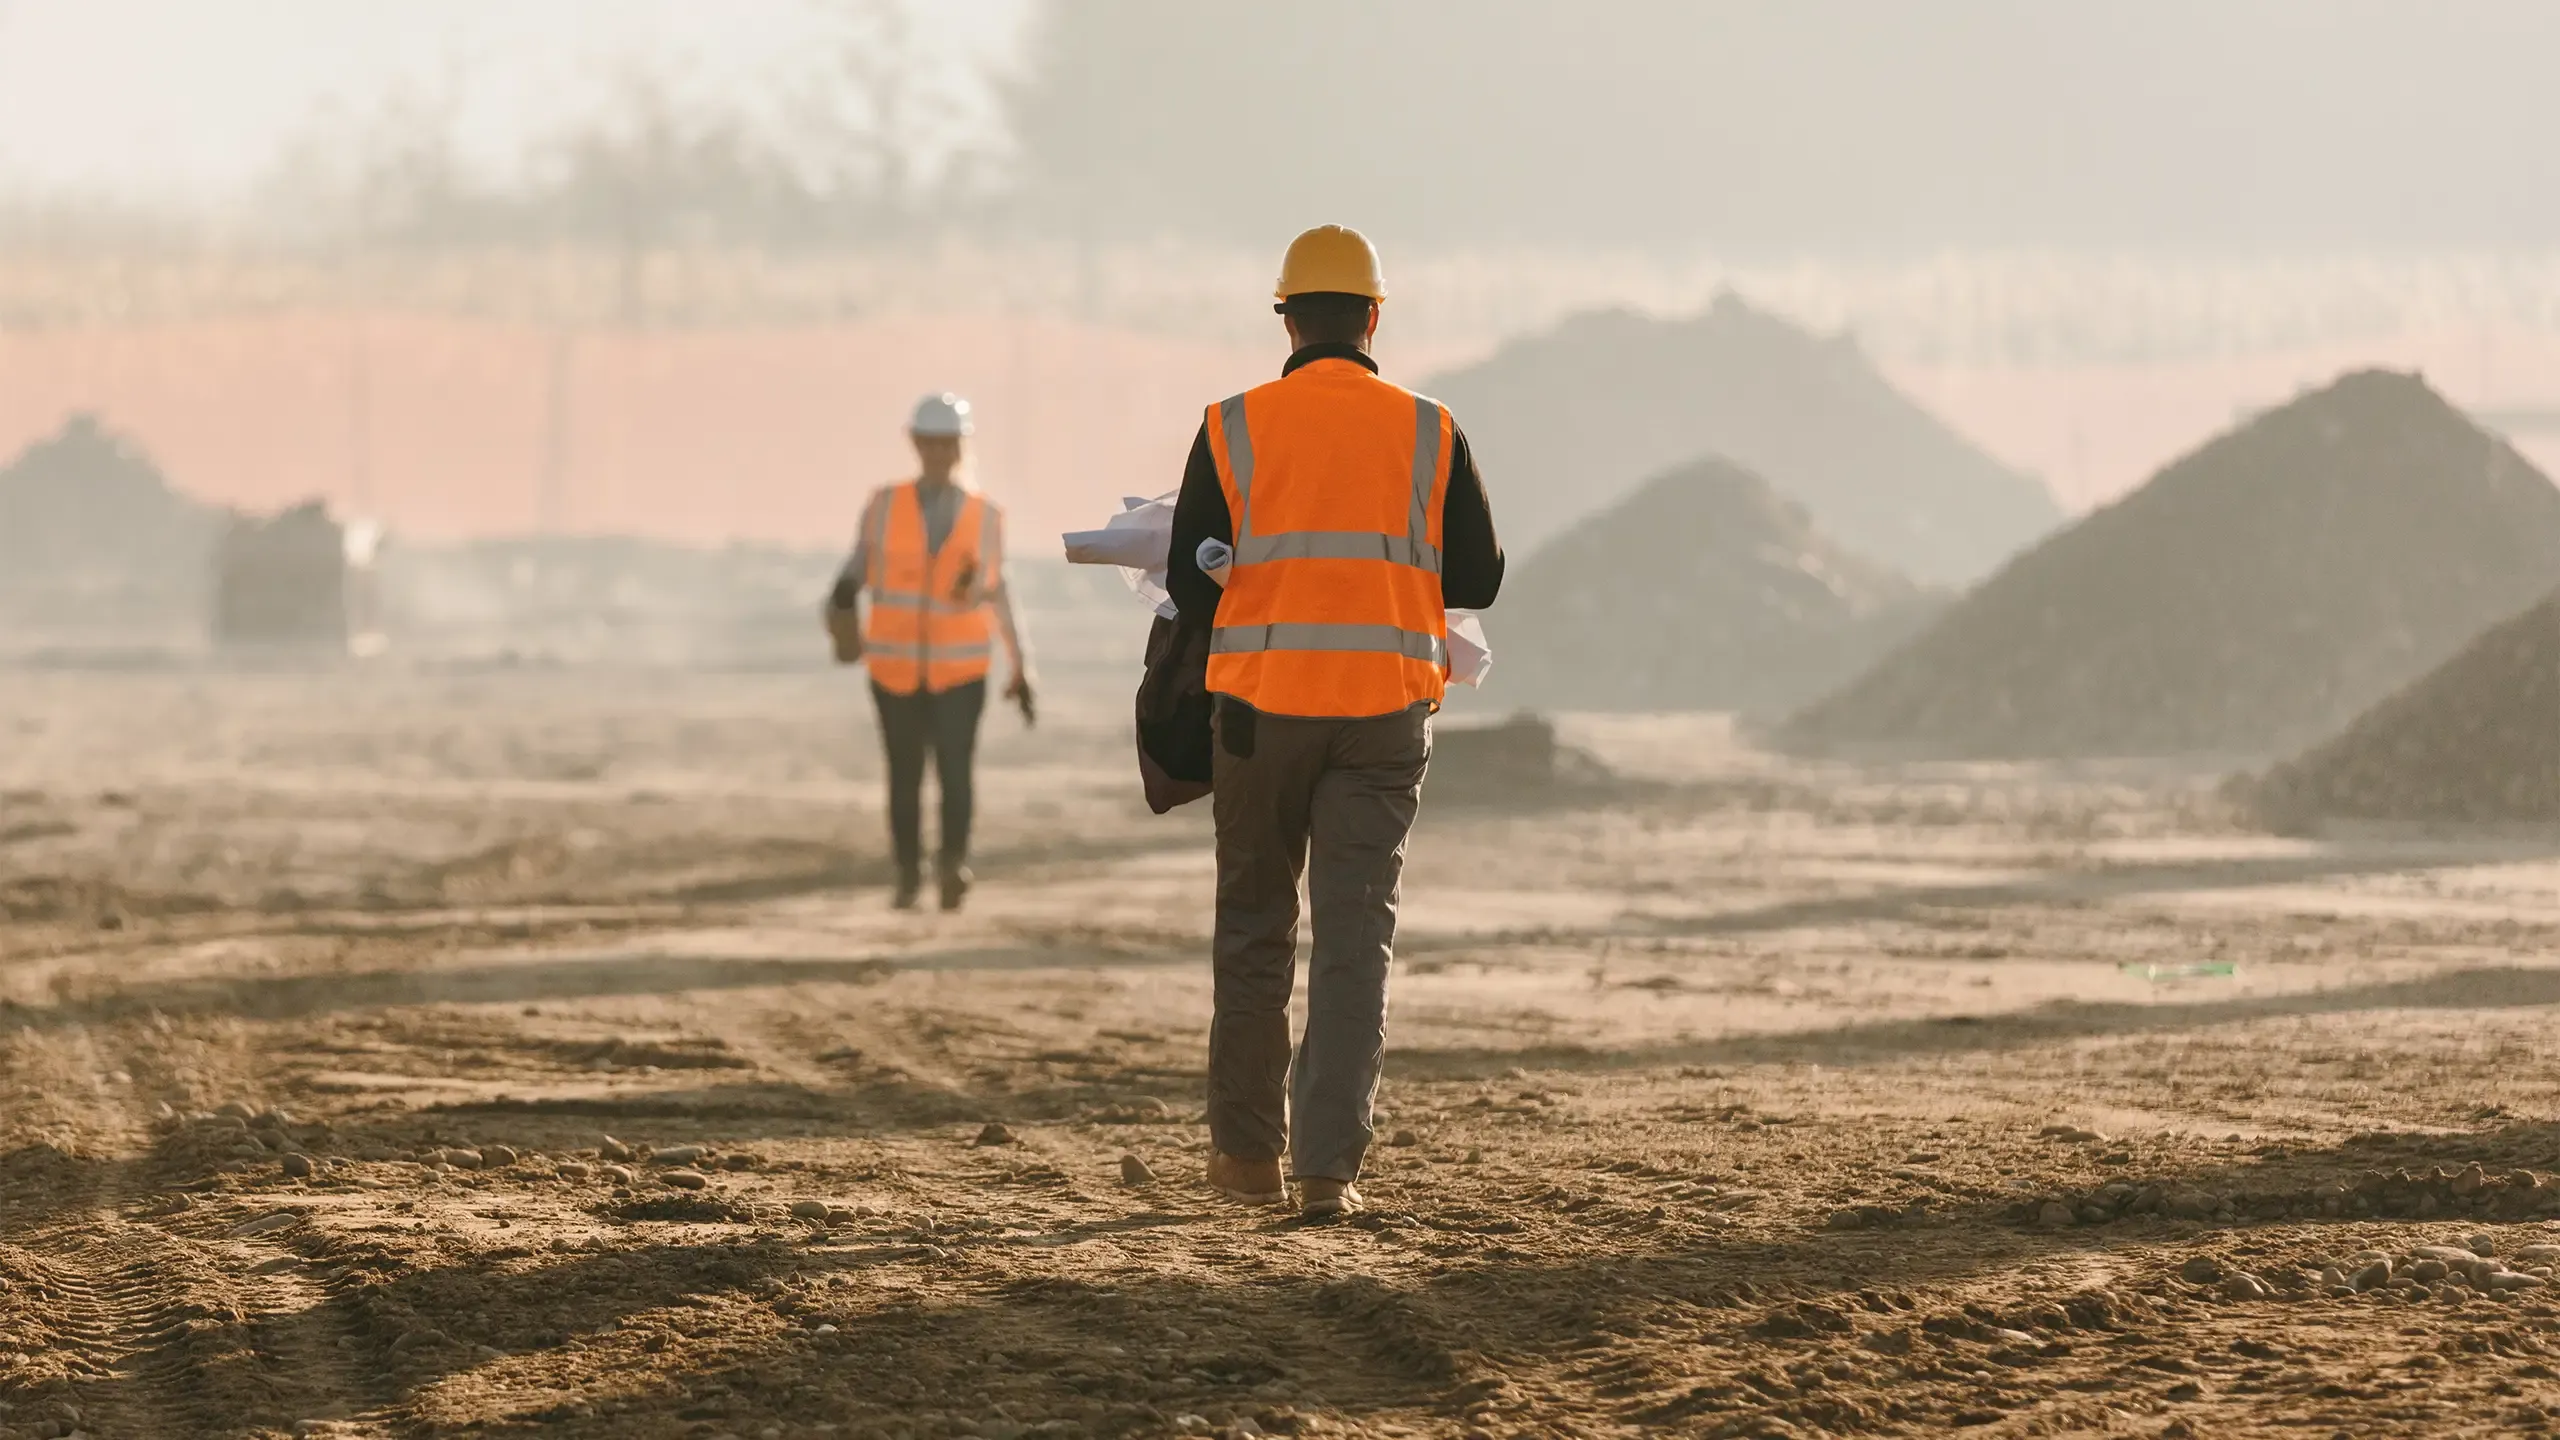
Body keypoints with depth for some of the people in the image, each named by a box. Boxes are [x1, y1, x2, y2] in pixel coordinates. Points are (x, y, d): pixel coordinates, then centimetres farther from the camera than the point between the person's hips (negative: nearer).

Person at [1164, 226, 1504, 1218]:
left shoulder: (1234, 429, -2)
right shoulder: (1429, 434, 2)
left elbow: (1188, 584, 0)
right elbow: (1478, 579, 7)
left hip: (1261, 702, 0)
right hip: (1386, 709, 0)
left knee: (1254, 924, 13)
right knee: (1356, 934, 1)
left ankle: (1247, 1152, 20)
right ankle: (1329, 1166, -7)